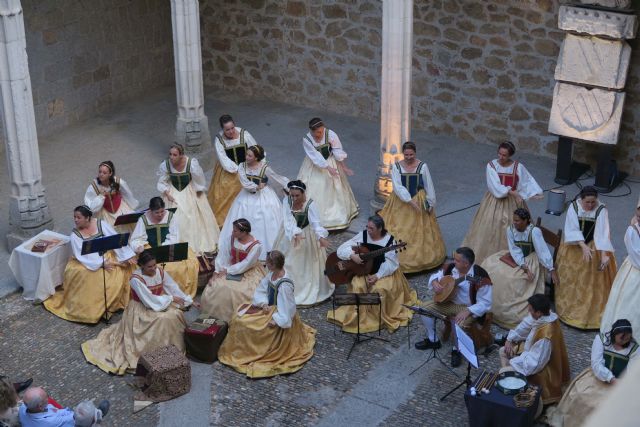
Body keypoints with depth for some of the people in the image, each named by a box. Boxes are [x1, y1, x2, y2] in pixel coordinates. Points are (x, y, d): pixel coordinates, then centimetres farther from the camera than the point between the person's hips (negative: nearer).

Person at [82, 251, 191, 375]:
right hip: (142, 308, -6)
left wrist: (189, 301, -10)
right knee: (162, 320, -28)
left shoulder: (160, 272, -8)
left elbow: (173, 287, -3)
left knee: (175, 315, -16)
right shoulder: (136, 279, -26)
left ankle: (175, 347, 0)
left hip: (161, 303, 6)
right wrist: (171, 298, -23)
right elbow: (150, 301, -27)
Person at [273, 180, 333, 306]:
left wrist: (321, 236, -52)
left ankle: (309, 290, 24)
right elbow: (288, 220, -26)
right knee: (288, 264, 11)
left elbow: (315, 222, -33)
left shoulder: (310, 204, -22)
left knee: (307, 264, 7)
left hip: (306, 236, -2)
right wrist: (295, 233, -44)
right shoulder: (286, 201, -16)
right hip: (289, 234, 2)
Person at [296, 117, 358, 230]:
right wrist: (329, 169, -32)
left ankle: (338, 215, 30)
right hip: (314, 166, -1)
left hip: (330, 162, 1)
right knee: (313, 189, 5)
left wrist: (344, 167, -19)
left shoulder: (330, 134, -25)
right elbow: (316, 157, -26)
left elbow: (338, 151, -18)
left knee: (335, 188, 12)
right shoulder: (306, 140, -26)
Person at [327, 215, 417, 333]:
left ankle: (382, 318, -7)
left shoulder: (389, 240, -11)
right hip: (363, 271, 2)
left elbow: (390, 263, -15)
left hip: (384, 273, -2)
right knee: (357, 286, -25)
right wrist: (352, 255, -26)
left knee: (380, 289, -29)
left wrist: (378, 276, -25)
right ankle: (356, 317, -9)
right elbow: (343, 248, -6)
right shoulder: (363, 236, -5)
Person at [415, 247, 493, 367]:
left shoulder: (480, 277, -26)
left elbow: (485, 304, -24)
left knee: (458, 323, -35)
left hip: (468, 308, -6)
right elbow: (435, 276, 10)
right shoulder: (450, 267, -7)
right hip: (449, 302, 6)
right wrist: (435, 282, -13)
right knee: (424, 307, -7)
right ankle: (433, 340, 14)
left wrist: (467, 311, -35)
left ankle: (457, 350, -3)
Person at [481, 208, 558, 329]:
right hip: (516, 259, 5)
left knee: (512, 279, -26)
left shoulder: (534, 231, -24)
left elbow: (543, 251, -26)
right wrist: (524, 267, -26)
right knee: (490, 265, -10)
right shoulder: (510, 229, -10)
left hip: (530, 260, -5)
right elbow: (515, 251, -15)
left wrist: (552, 270, -29)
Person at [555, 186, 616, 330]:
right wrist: (583, 246, -32)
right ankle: (570, 305, 20)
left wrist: (604, 254, -35)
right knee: (571, 278, 5)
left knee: (593, 279, -2)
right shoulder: (573, 207, -13)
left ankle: (592, 309, 10)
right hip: (574, 247, 1)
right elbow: (572, 230, -19)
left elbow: (602, 232, -25)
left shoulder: (601, 210, -17)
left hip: (594, 247, -1)